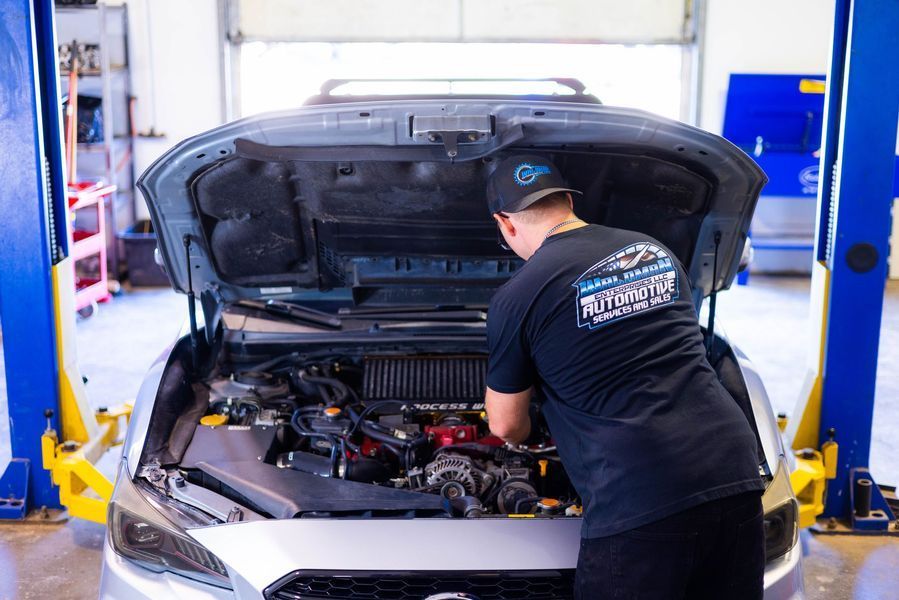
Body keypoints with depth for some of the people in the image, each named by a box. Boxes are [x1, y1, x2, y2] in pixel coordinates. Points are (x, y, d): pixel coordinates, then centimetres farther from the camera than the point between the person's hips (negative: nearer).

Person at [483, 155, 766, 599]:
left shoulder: (517, 297, -1)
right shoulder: (656, 252, 16)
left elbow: (505, 424, 11)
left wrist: (523, 436, 36)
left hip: (640, 501, -6)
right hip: (733, 477, 6)